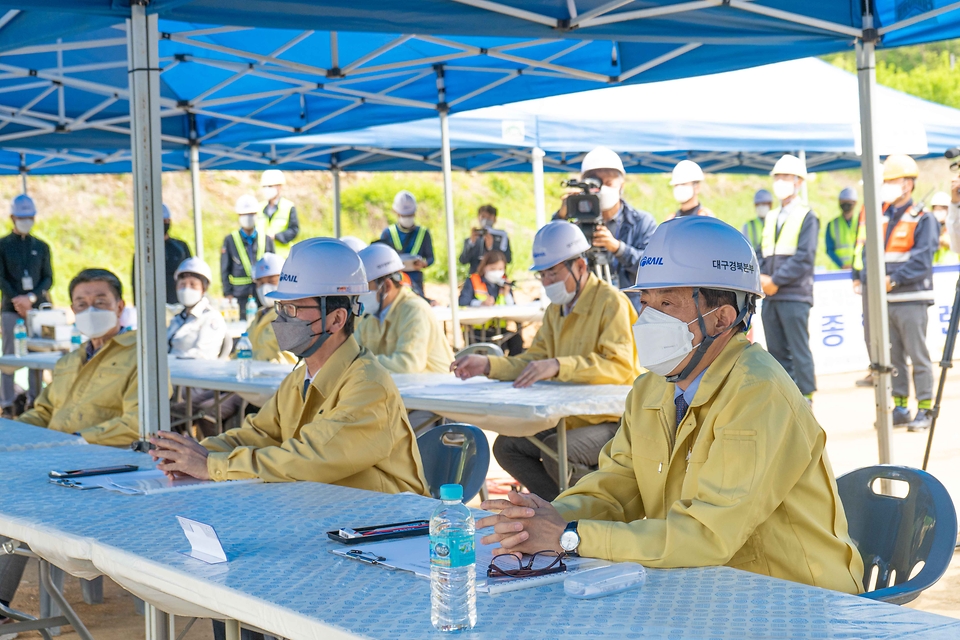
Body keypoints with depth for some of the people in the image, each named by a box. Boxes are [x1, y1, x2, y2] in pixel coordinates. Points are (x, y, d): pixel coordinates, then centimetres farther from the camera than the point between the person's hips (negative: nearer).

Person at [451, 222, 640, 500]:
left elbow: (619, 365, -27)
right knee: (506, 446, -2)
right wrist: (488, 365, -4)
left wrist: (558, 366, -39)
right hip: (570, 419, 9)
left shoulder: (611, 302, -14)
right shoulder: (556, 309, 14)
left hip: (612, 421, -9)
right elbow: (534, 360, 13)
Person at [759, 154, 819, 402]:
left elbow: (804, 257, -12)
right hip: (770, 297, 7)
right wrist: (762, 277, -3)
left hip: (795, 296, -7)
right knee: (776, 351, 8)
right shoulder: (770, 218, 18)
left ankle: (805, 399, 0)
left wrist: (776, 280, -15)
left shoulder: (807, 217, -3)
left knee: (799, 351, -5)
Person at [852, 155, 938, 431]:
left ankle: (925, 410, 2)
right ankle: (900, 408, 17)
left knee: (918, 355, -3)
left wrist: (895, 279, -21)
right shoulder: (880, 216, 14)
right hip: (883, 300, 6)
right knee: (892, 357, 9)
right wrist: (861, 277, -6)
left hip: (911, 299, -6)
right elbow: (866, 250, 12)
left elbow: (922, 260, -13)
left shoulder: (923, 219, -3)